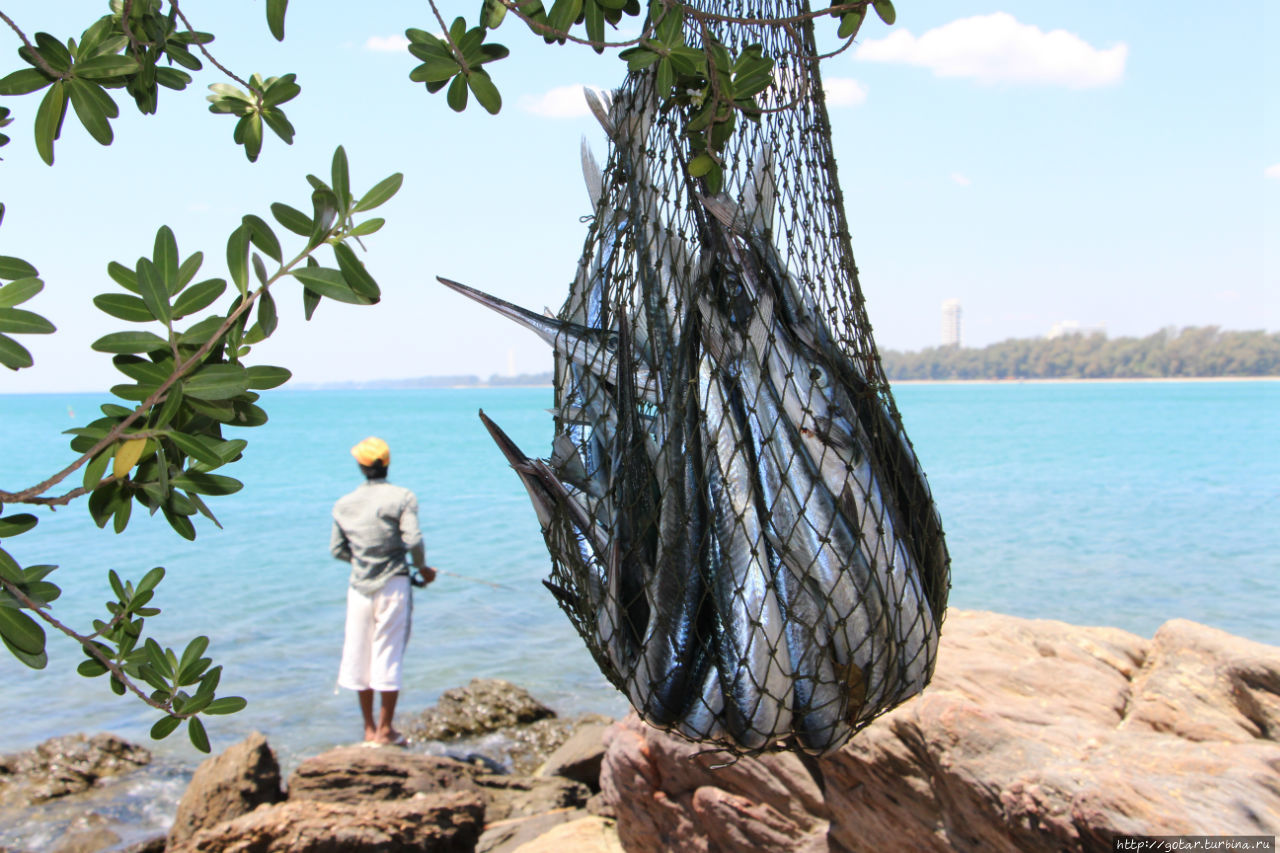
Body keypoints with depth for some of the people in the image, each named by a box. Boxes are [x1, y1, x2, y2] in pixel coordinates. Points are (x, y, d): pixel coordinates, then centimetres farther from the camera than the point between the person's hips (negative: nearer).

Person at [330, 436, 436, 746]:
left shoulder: (343, 505, 6)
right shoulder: (402, 497, -7)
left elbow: (337, 550, 9)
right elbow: (413, 540, -15)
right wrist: (422, 567, 2)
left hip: (359, 586, 4)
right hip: (392, 584, -4)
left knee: (359, 654, 12)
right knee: (389, 653, 2)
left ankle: (369, 729, 21)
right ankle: (385, 729, 7)